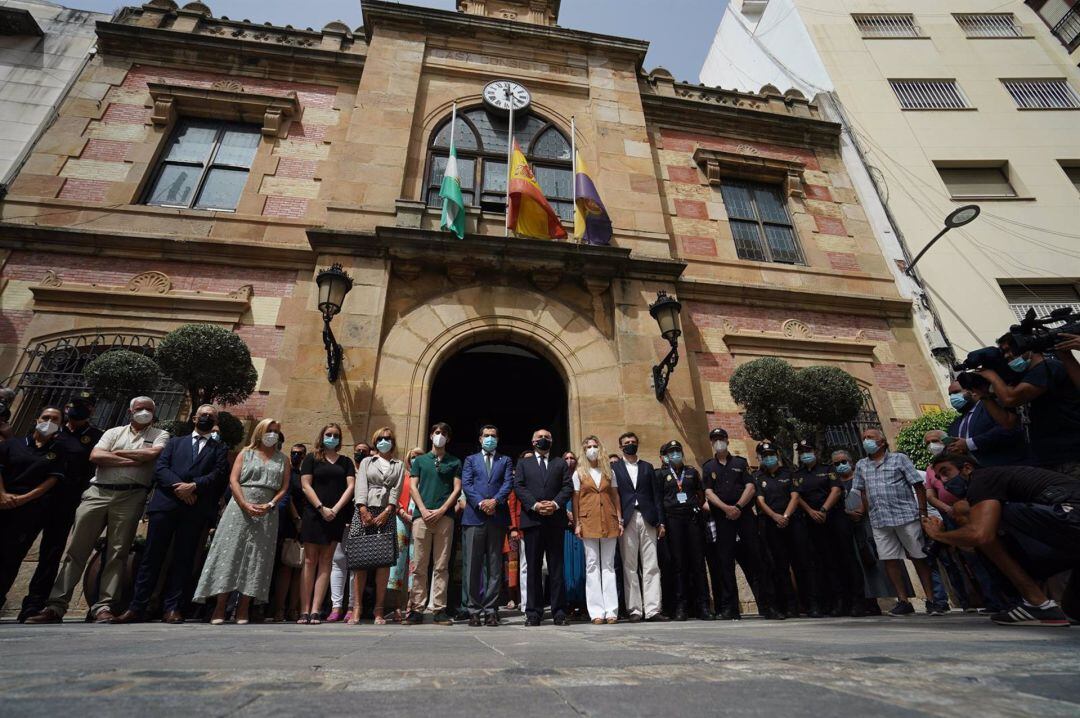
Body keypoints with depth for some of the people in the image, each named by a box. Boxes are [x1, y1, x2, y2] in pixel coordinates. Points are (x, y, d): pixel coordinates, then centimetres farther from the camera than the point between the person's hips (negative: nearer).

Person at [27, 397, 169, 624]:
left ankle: (103, 606, 4)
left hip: (130, 497, -3)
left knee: (117, 552, -1)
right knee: (76, 548, 2)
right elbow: (95, 456, 3)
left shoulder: (160, 435, 10)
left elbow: (153, 453, -11)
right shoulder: (114, 432, 18)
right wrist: (132, 461, -6)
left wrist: (117, 453, 1)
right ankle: (56, 605, 8)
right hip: (98, 492, 3)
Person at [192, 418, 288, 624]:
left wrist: (270, 505, -12)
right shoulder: (246, 453, 10)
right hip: (240, 509, -1)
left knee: (256, 558, 0)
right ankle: (220, 607, 3)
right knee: (230, 554, -3)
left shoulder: (282, 459, 12)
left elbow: (284, 487, 5)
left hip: (267, 513, 1)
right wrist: (246, 505, -13)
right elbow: (233, 480, 0)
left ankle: (243, 609, 5)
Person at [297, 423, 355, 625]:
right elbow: (306, 485, -2)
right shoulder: (311, 458, 7)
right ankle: (304, 610, 3)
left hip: (336, 516, 2)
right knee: (310, 560, -1)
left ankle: (316, 610, 3)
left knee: (325, 561, 1)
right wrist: (322, 508, -12)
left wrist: (335, 509, -9)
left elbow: (351, 486, 4)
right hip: (314, 514, -2)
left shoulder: (346, 461, 13)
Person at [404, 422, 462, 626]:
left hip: (444, 517, 0)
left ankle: (440, 609, 6)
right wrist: (423, 510, -6)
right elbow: (413, 487, 8)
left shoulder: (455, 462, 14)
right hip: (422, 516, 1)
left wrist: (441, 510, -7)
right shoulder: (420, 460, 16)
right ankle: (417, 609, 8)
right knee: (419, 566, 1)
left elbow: (457, 489, 6)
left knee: (441, 566, 1)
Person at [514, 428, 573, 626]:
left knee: (556, 567, 3)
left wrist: (556, 503, -11)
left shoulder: (561, 463, 17)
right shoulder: (523, 463, 15)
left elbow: (568, 487, 6)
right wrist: (534, 505, -11)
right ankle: (533, 612, 10)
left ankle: (559, 612, 9)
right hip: (532, 519, 0)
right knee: (533, 567, 4)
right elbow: (518, 487, 2)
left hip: (555, 519, 1)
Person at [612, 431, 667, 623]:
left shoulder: (648, 467, 15)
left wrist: (661, 522, 5)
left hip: (647, 519, 2)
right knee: (629, 568, 2)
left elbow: (657, 495, 11)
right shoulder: (614, 468, 7)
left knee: (651, 567, 1)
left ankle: (652, 609, 6)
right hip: (626, 521, -2)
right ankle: (634, 610, 9)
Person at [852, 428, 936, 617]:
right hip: (879, 521, 4)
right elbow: (860, 492, 15)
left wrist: (923, 513, -6)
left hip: (906, 516, -3)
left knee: (919, 557, 4)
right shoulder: (861, 465, 13)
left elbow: (918, 486, 0)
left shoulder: (899, 459, 3)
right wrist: (863, 511, 4)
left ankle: (931, 599, 14)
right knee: (889, 559, 4)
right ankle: (904, 601, 12)